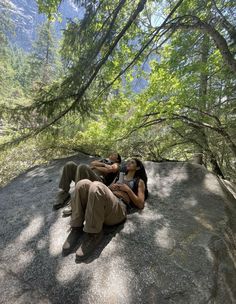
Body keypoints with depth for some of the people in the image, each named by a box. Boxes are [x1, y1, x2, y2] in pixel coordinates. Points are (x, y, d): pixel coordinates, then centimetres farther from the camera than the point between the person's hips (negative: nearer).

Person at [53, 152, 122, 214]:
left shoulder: (116, 164, 22)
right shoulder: (103, 160, 36)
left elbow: (109, 170, -2)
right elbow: (92, 163, 16)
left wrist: (95, 167, 7)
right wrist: (103, 164, 1)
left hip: (99, 181, -6)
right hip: (86, 178, 6)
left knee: (82, 167, -32)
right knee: (70, 165, -13)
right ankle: (63, 195, -13)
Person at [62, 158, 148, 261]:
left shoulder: (139, 181, 19)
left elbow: (140, 204, 7)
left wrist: (127, 189, 0)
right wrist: (110, 187, 7)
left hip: (119, 208, -5)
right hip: (105, 202, 5)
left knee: (96, 186, -34)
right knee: (83, 184, -22)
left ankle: (94, 234, -18)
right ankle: (77, 228, -13)